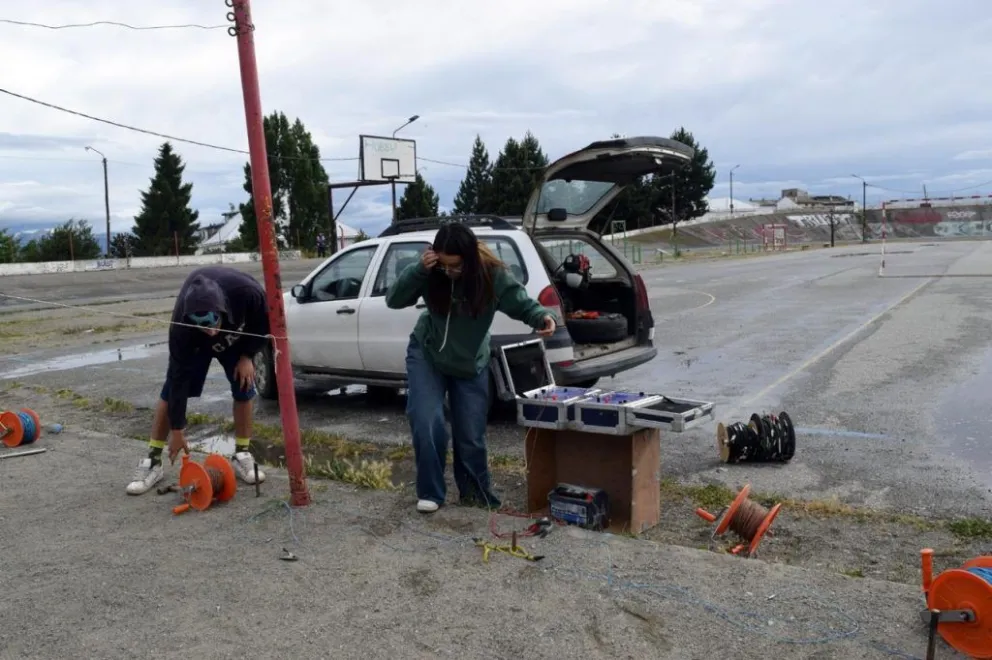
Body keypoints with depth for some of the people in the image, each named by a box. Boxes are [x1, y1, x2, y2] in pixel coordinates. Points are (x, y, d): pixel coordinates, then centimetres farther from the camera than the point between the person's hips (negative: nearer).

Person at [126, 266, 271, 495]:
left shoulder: (247, 292, -43)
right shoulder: (181, 326, -41)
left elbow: (266, 321, -19)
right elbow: (179, 377, -33)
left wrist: (247, 356, -20)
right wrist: (177, 430, -28)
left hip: (237, 337, 1)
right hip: (193, 341, -1)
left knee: (244, 389, -7)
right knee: (171, 390, -8)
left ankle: (242, 456, 7)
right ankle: (152, 461, 2)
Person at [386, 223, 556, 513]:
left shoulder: (492, 275, -23)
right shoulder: (431, 272, -21)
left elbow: (523, 303, -19)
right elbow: (393, 300, -19)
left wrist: (542, 316, -41)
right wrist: (418, 270, -34)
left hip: (470, 364, 0)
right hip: (426, 356, 0)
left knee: (471, 435, 6)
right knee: (427, 424, -13)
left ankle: (475, 492, 28)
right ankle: (430, 493, 4)